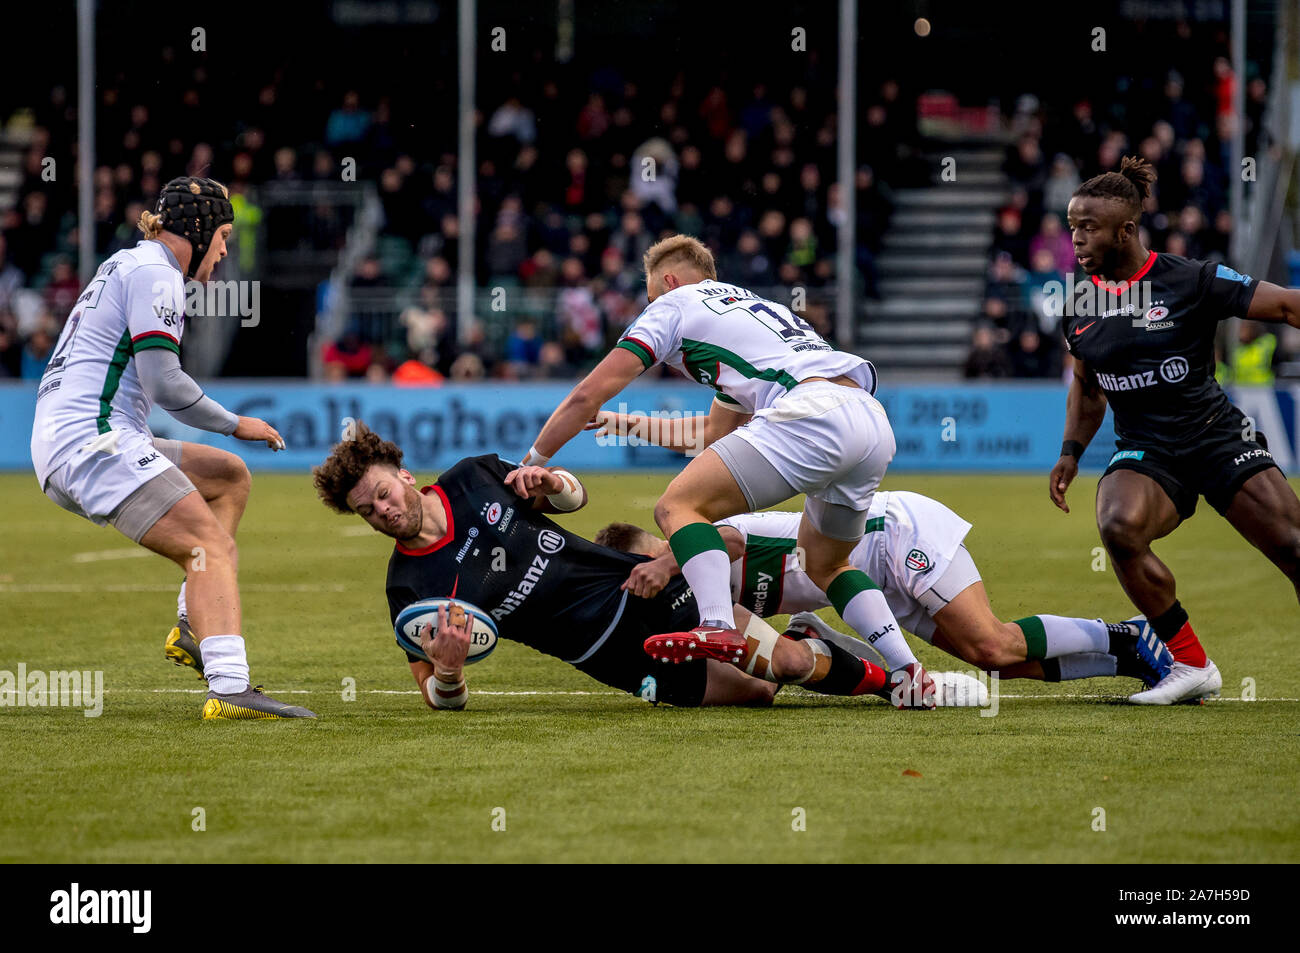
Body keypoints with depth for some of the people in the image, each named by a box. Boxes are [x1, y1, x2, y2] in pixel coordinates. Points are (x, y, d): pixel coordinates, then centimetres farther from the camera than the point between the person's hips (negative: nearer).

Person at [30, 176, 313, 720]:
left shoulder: (124, 265, 24)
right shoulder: (154, 273, -7)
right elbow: (163, 382, -15)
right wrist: (235, 424, -4)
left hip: (60, 445, 10)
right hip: (91, 437, -10)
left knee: (229, 477, 19)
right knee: (213, 546, -18)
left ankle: (194, 626, 5)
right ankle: (229, 688, -36)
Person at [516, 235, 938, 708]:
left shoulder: (673, 303, 17)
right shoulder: (755, 303, 39)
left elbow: (587, 396, 11)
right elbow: (716, 438, 46)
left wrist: (529, 462, 20)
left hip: (814, 412, -8)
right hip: (877, 424, 8)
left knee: (678, 506, -4)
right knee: (825, 565, 27)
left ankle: (719, 629, -26)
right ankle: (909, 674, 12)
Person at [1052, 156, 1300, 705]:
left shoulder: (1191, 281, -7)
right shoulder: (1080, 305, 8)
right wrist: (1071, 452, 13)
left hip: (1217, 436, -2)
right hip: (1143, 452, 2)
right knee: (1119, 527, -30)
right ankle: (1191, 666, -17)